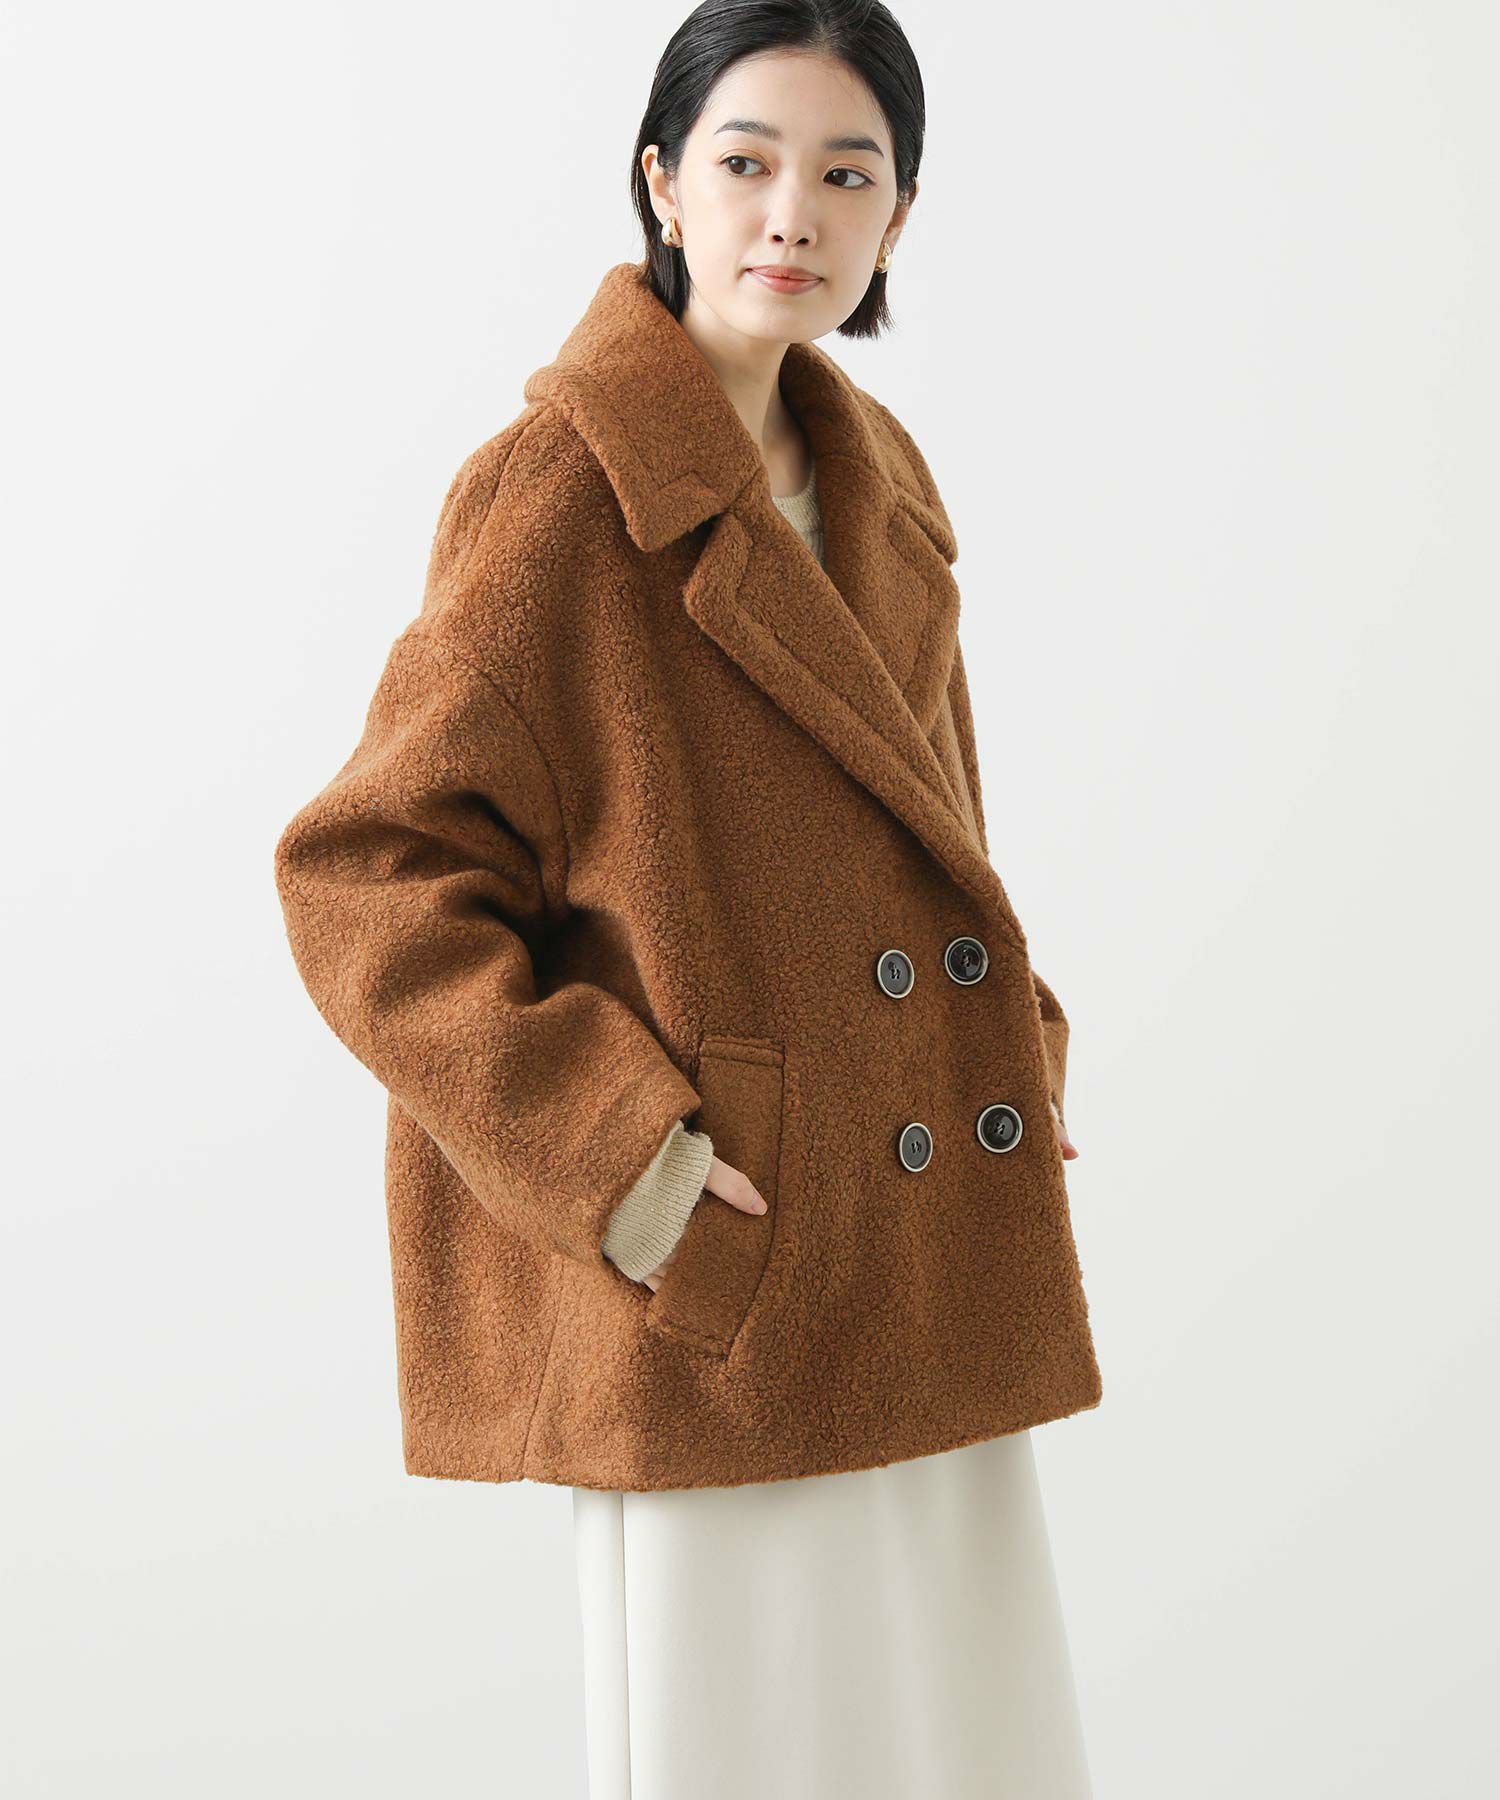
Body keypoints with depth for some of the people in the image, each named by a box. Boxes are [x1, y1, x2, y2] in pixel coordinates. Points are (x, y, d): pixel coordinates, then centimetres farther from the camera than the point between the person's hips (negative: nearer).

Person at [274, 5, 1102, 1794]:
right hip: (715, 1279, -7)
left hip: (919, 1267, 7)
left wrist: (1011, 1050, 7)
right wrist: (615, 1156, -20)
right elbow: (366, 874, -15)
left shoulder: (877, 476, 9)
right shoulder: (565, 488, -13)